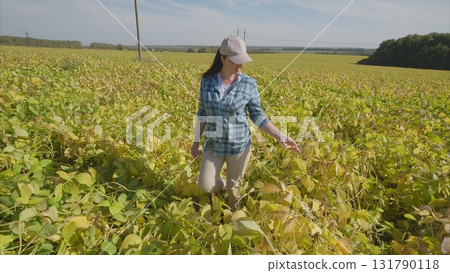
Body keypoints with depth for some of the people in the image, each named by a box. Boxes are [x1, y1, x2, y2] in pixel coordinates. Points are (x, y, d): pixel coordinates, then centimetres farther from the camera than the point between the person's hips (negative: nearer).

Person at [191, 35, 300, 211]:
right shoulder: (207, 80, -5)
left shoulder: (249, 84, -11)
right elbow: (202, 113, 4)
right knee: (205, 187, 3)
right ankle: (225, 184, 36)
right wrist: (196, 141, 7)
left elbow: (257, 116, -4)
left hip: (239, 144, -2)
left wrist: (281, 137, -14)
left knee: (234, 187, 12)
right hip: (213, 145, 2)